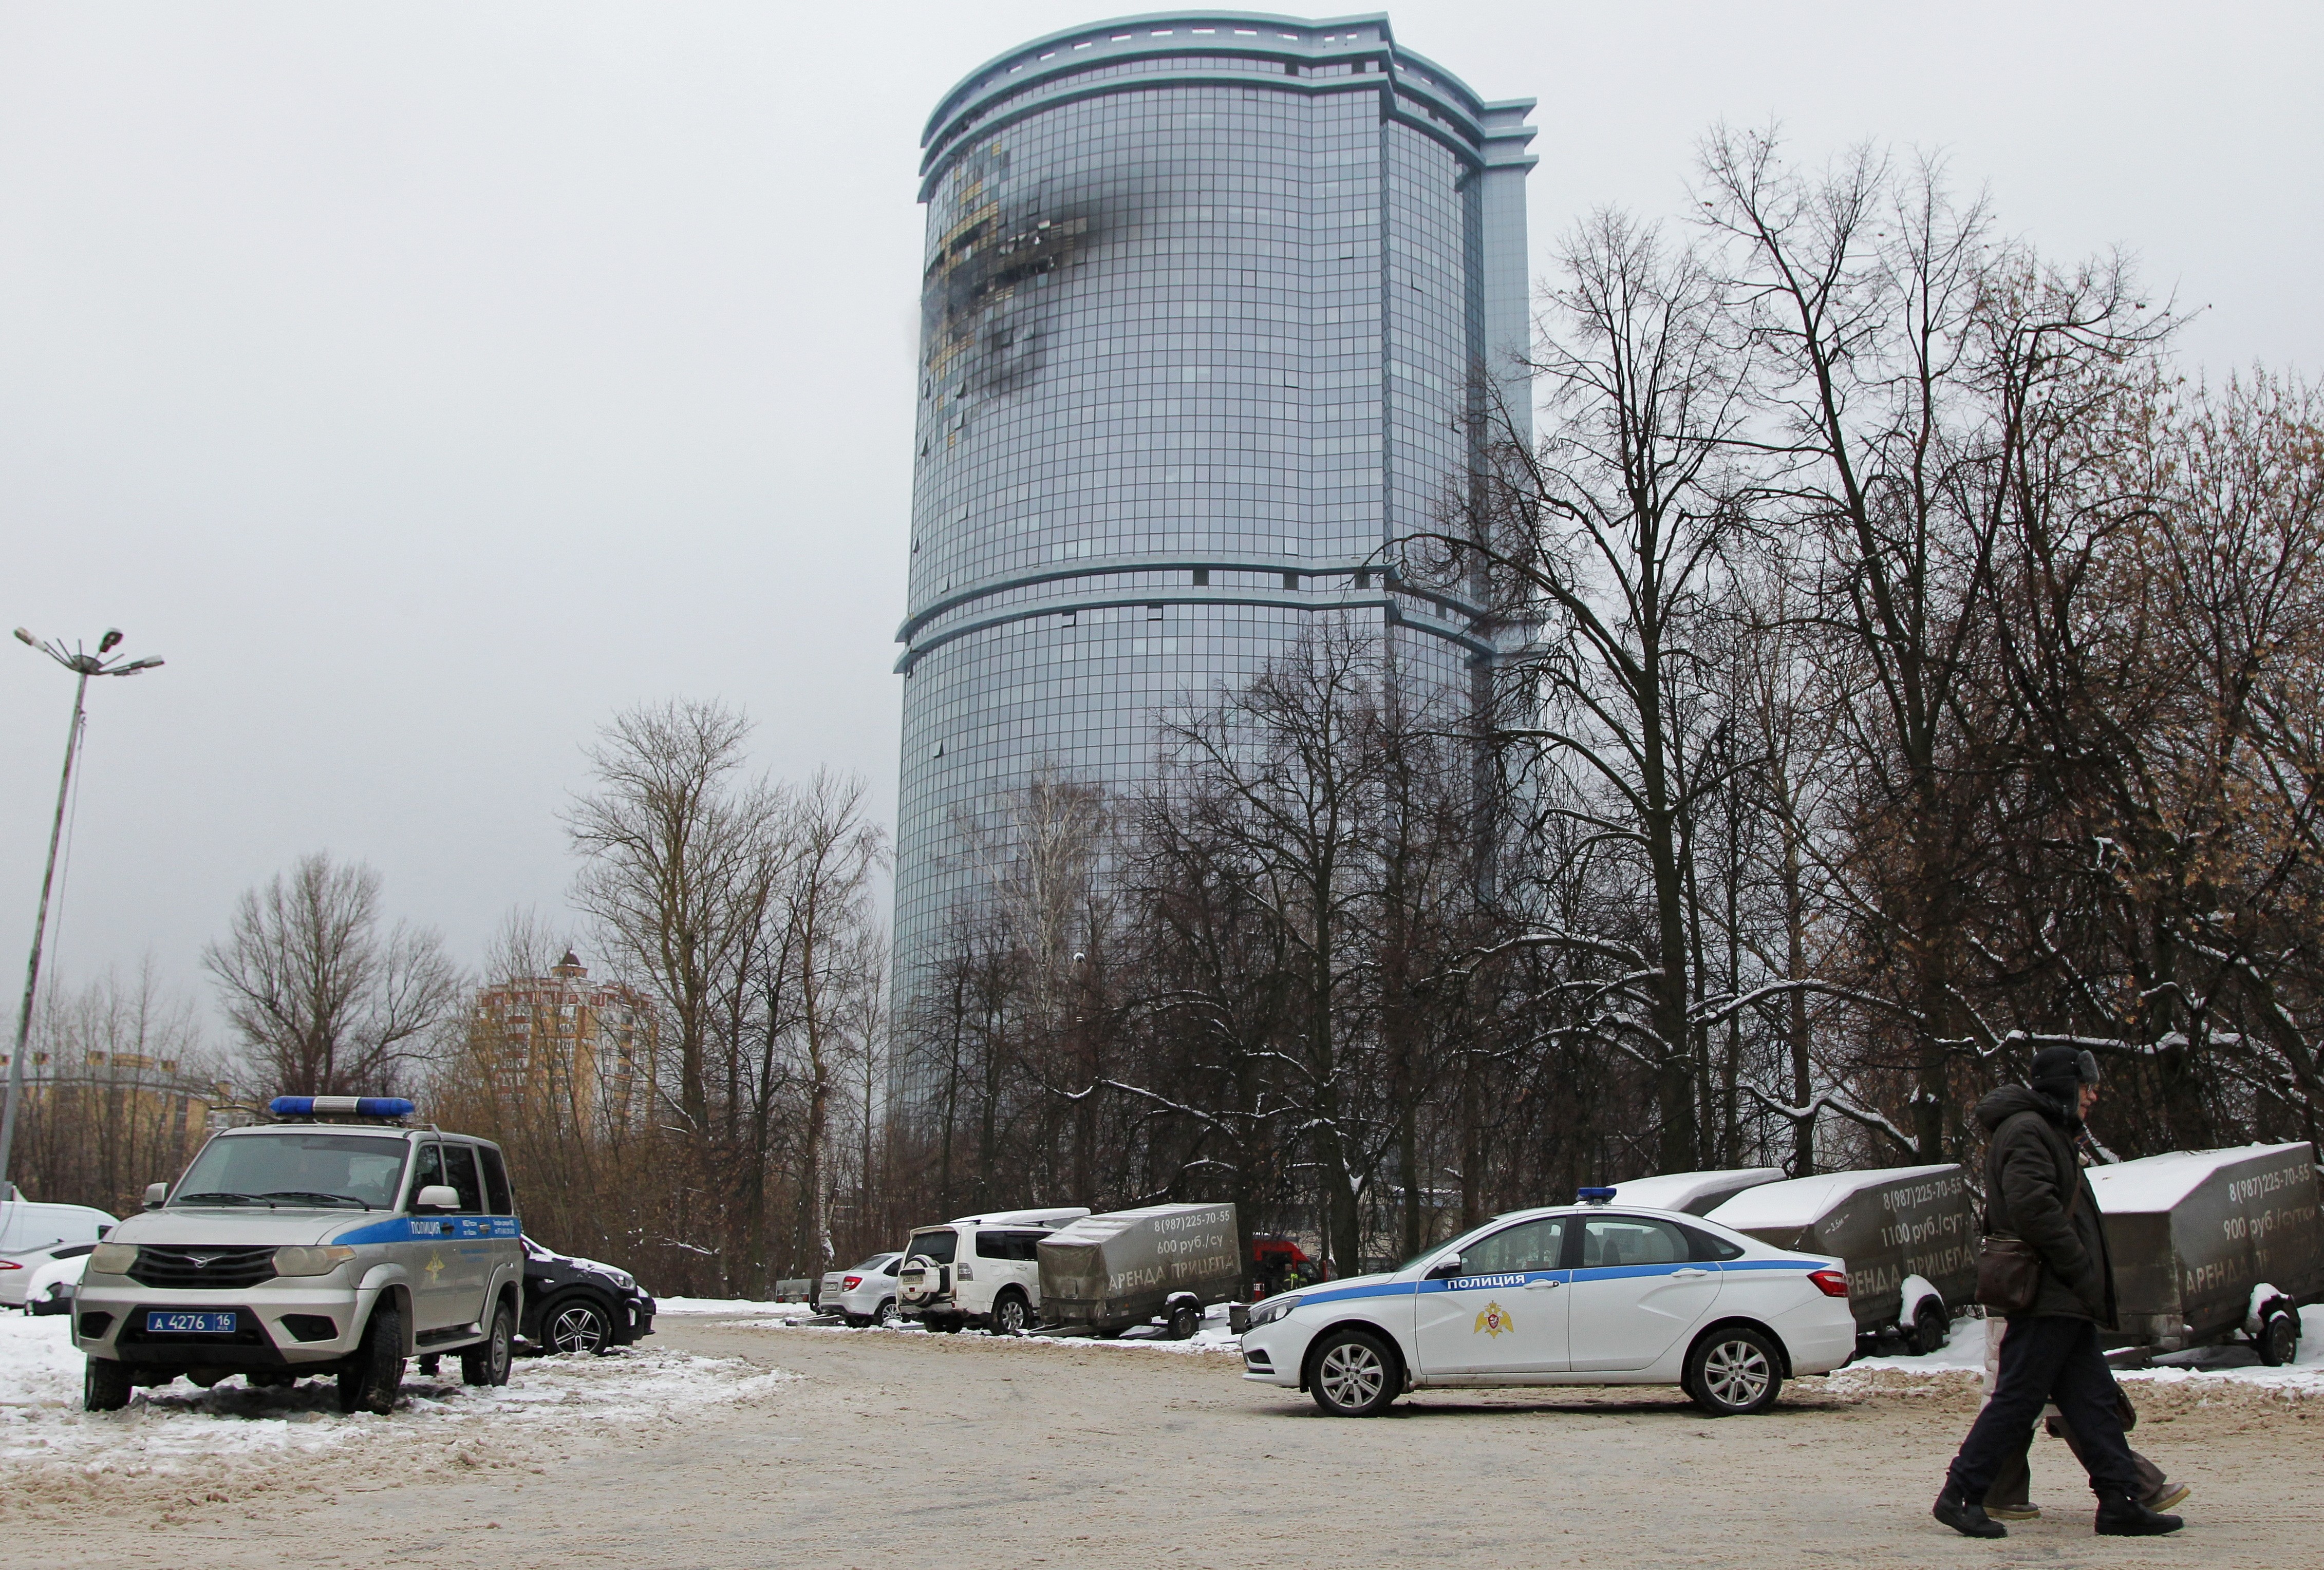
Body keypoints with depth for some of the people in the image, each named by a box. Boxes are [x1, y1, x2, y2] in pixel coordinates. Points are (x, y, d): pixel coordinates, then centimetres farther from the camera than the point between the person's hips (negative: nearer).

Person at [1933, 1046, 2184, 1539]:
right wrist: (2081, 1269, -18)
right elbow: (2033, 1208, -24)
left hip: (2064, 1300, 11)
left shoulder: (2046, 1132, 24)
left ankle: (2121, 1502, 12)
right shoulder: (2026, 1130, -11)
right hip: (2047, 1296, -11)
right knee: (2017, 1401, -8)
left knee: (2095, 1400, 9)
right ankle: (1960, 1495, -5)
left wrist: (2086, 1283, 17)